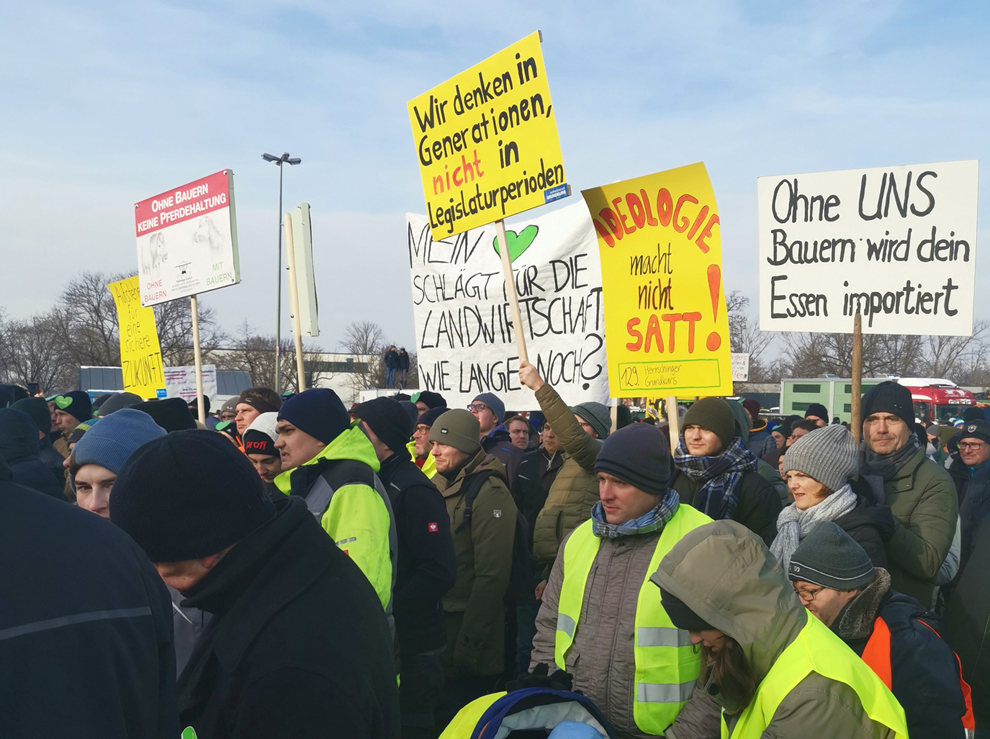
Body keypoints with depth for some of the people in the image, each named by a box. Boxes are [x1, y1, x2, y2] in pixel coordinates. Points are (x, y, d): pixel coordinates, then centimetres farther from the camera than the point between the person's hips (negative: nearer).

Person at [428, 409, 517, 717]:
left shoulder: (490, 492, -15)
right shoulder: (439, 484, 10)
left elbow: (492, 575, -19)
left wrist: (470, 643, -19)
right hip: (436, 623, 7)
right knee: (443, 717, 16)